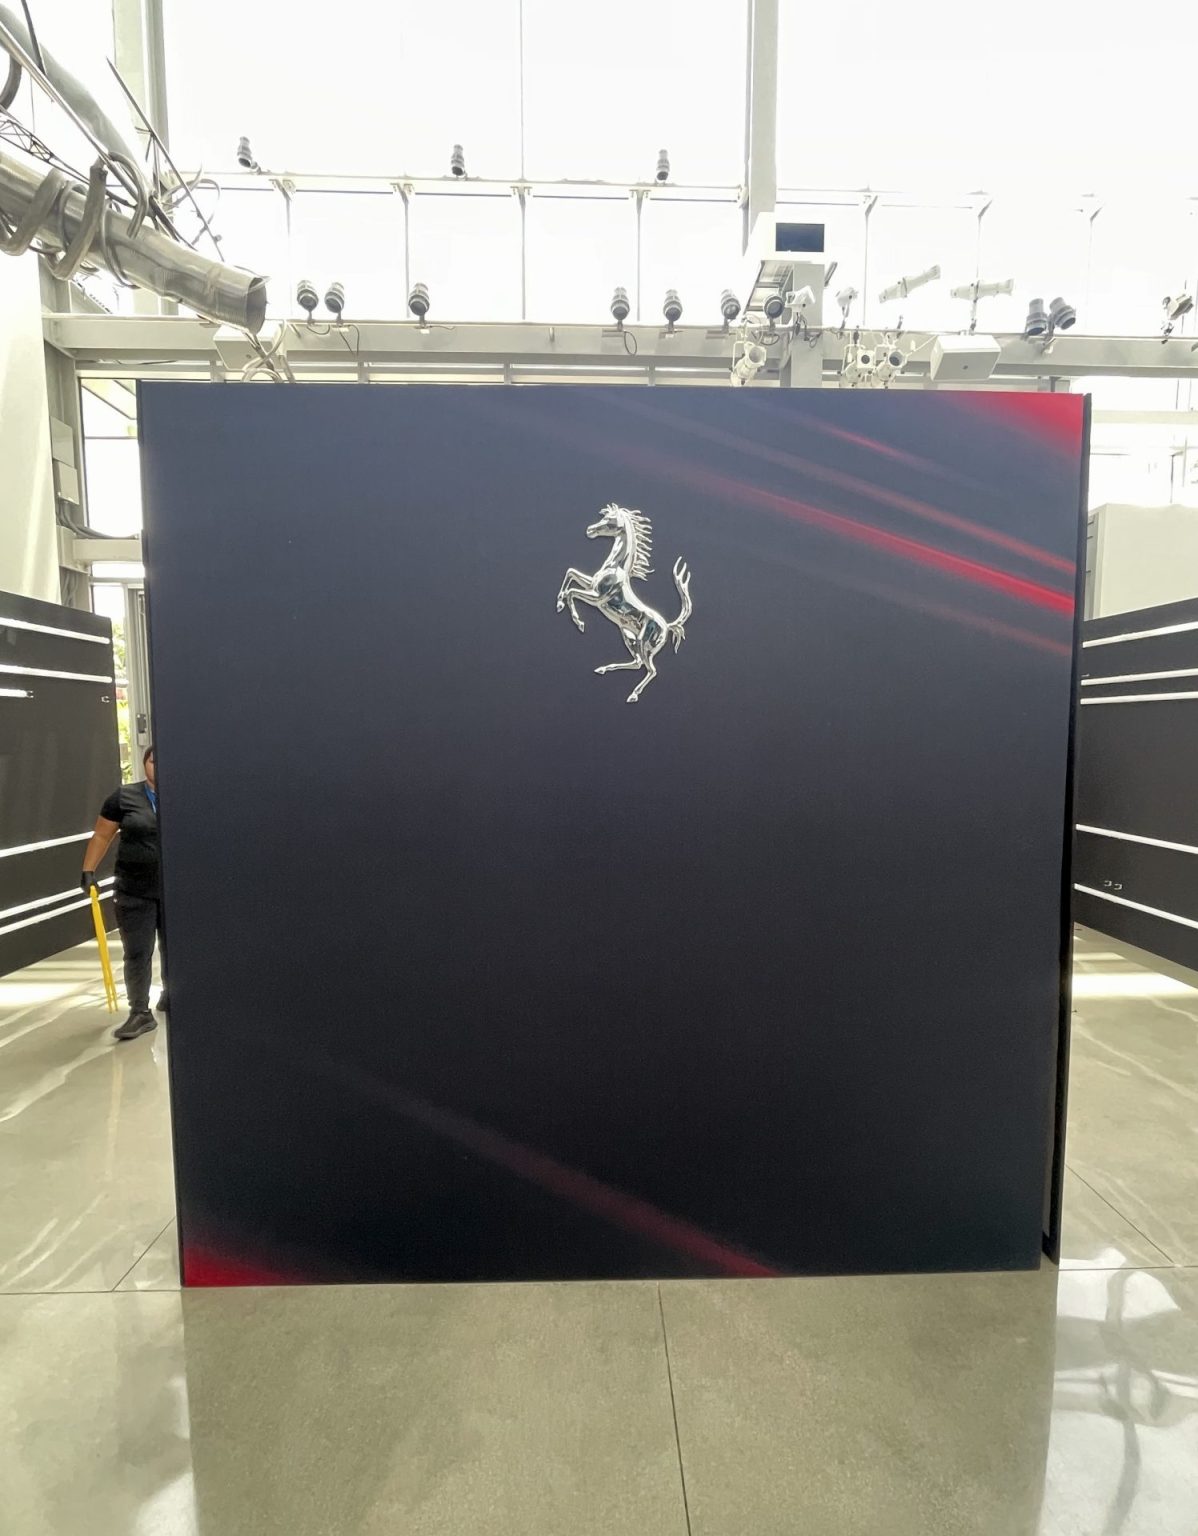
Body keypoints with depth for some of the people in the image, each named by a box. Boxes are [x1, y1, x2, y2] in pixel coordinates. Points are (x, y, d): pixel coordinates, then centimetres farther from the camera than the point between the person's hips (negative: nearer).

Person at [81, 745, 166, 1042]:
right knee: (137, 953, 2)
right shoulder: (124, 796, -1)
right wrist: (88, 870, -1)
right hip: (134, 892, 0)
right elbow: (101, 836, 5)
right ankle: (140, 1013, 10)